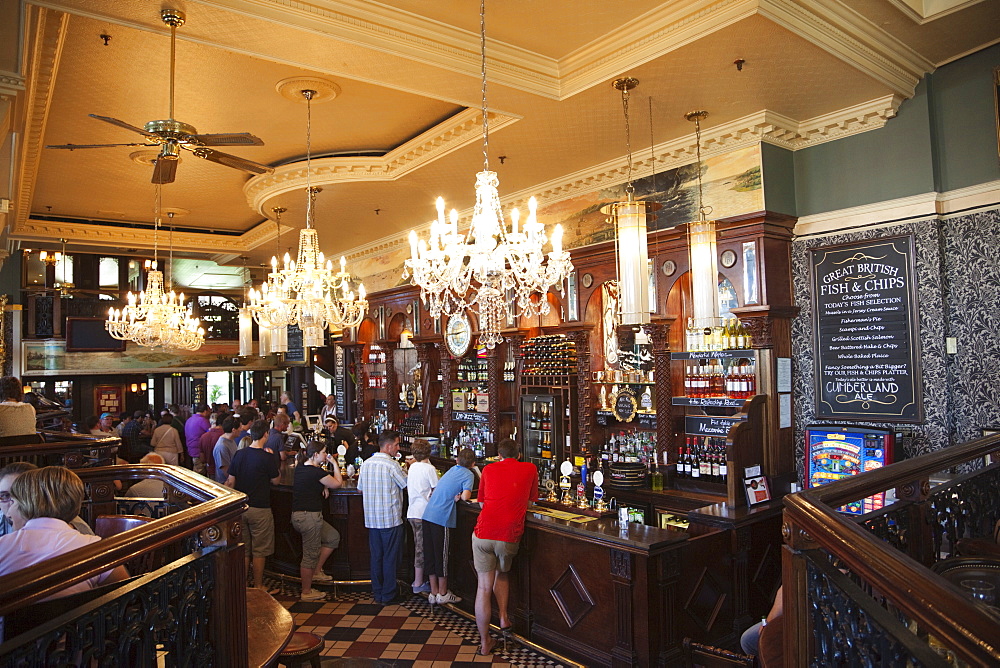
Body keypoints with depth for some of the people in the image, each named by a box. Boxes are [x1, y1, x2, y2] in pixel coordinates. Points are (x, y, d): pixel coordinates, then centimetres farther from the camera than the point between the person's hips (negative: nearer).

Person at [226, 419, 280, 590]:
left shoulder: (239, 454, -1)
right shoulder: (268, 457, -16)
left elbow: (230, 482, 2)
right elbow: (275, 481, -4)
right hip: (260, 509, -5)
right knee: (259, 551, 7)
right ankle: (258, 586, 16)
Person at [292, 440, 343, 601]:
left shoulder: (300, 467, 7)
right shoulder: (317, 472, -19)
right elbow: (338, 483, -7)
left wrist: (324, 486, 7)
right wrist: (335, 464, 1)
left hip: (297, 514, 10)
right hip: (310, 516, -10)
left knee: (333, 538, 20)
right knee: (311, 554, 3)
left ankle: (317, 571, 25)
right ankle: (306, 592, 15)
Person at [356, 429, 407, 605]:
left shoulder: (366, 463, 4)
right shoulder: (392, 465, -15)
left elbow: (360, 489, 13)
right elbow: (407, 485, -5)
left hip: (371, 518, 6)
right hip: (391, 518, -6)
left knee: (376, 556, 15)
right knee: (390, 558, 4)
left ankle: (377, 593, 23)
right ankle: (388, 595, 10)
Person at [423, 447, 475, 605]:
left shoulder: (452, 470, 17)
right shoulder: (468, 474, -4)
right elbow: (465, 496, -18)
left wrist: (455, 496, 14)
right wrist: (460, 496, 3)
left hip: (428, 514, 7)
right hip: (442, 518, -7)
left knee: (430, 554, 11)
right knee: (442, 555, 5)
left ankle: (434, 593, 21)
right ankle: (442, 594, 17)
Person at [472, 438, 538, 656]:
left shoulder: (488, 469, 10)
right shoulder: (530, 469, 8)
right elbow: (529, 502, 17)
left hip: (483, 534, 0)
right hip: (509, 536, 0)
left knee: (484, 587, 9)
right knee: (502, 574, 30)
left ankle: (485, 642, 16)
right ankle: (504, 617, 21)